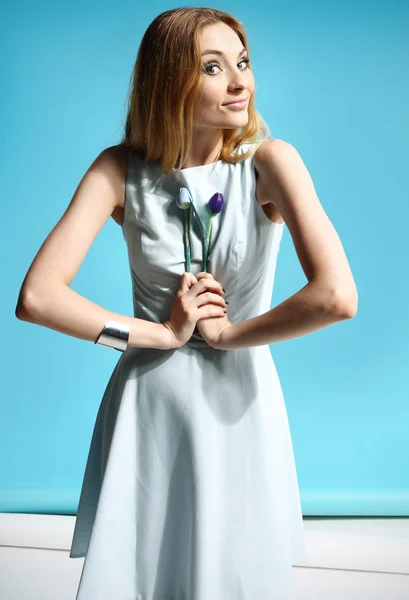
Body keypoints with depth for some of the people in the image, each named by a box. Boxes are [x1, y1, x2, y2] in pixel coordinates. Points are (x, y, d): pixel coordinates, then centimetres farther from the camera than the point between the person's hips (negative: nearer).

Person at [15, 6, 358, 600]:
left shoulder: (269, 161, -10)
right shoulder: (121, 170, -6)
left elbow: (337, 297, -22)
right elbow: (37, 296, -14)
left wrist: (223, 332, -13)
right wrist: (163, 333, -14)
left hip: (239, 409, 0)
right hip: (145, 410, 1)